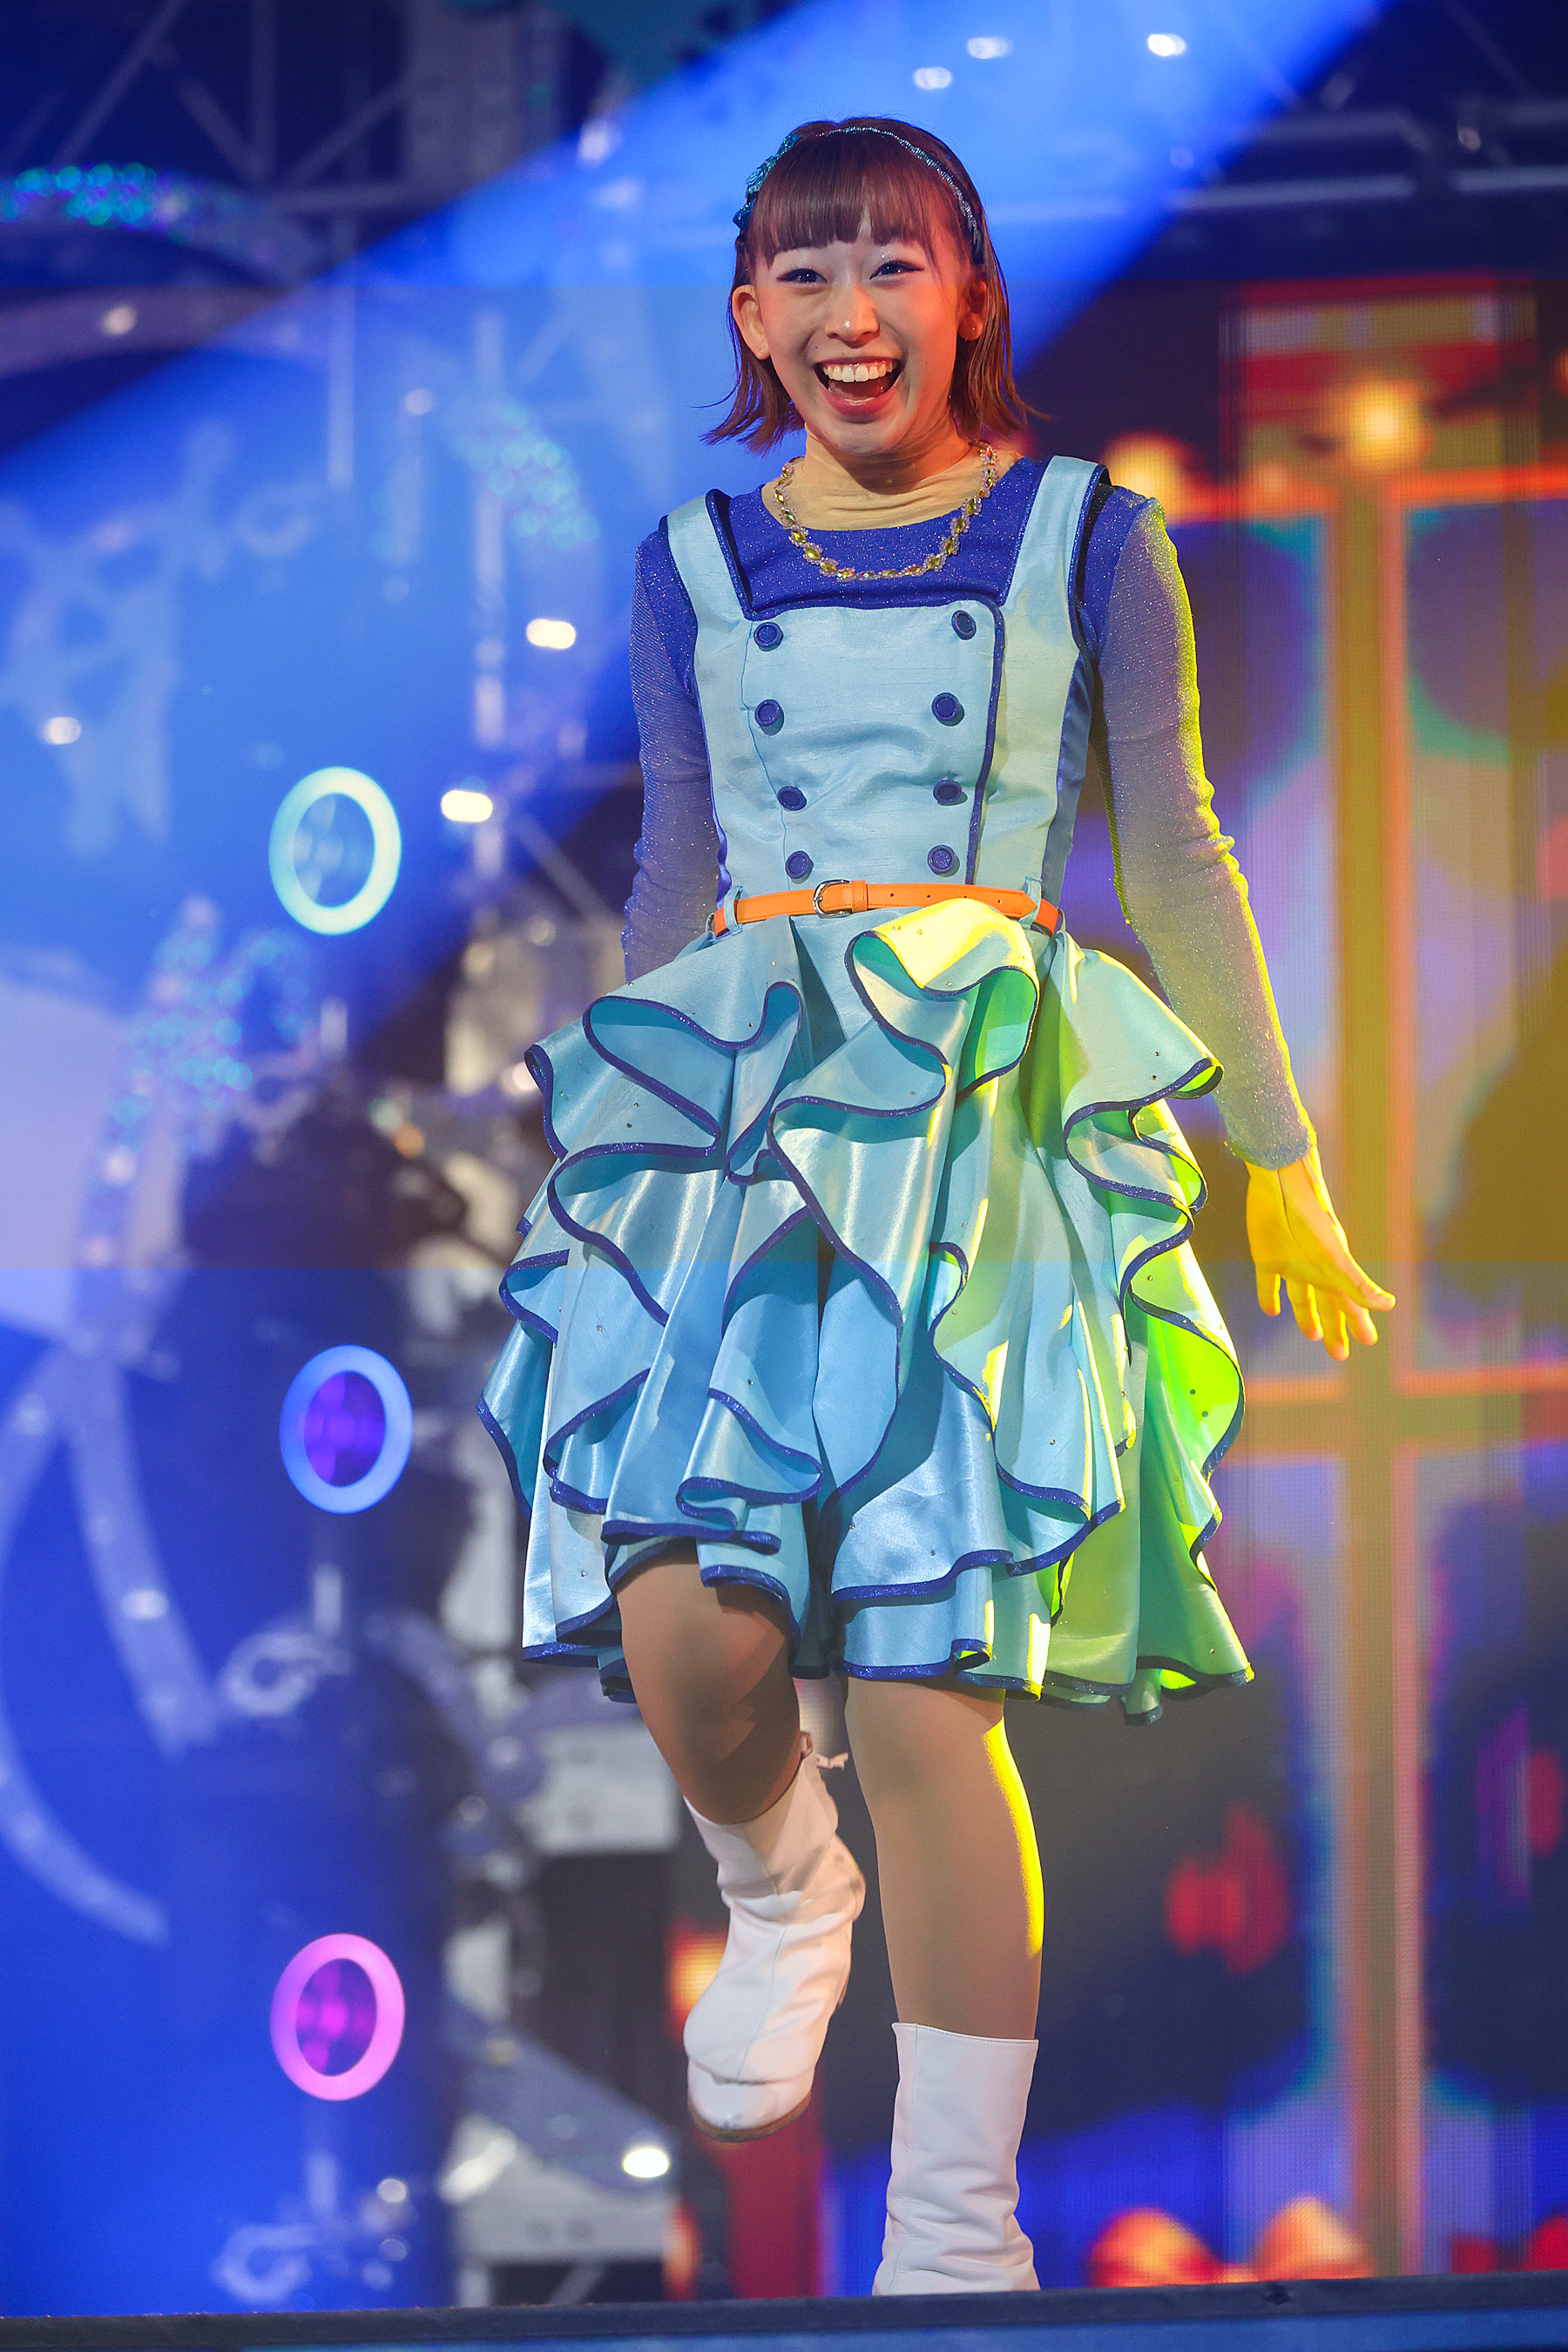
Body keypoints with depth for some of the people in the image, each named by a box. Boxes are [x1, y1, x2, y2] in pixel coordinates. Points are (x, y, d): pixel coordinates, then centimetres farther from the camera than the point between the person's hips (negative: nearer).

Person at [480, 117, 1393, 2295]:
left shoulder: (1089, 543, 7)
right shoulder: (695, 566, 13)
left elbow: (1176, 863, 11)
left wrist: (1283, 1159, 13)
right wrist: (618, 1129, 23)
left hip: (998, 1111, -2)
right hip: (734, 1105, 2)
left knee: (923, 1685, -12)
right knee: (685, 1628, -16)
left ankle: (958, 2238, -3)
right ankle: (782, 1888, 22)